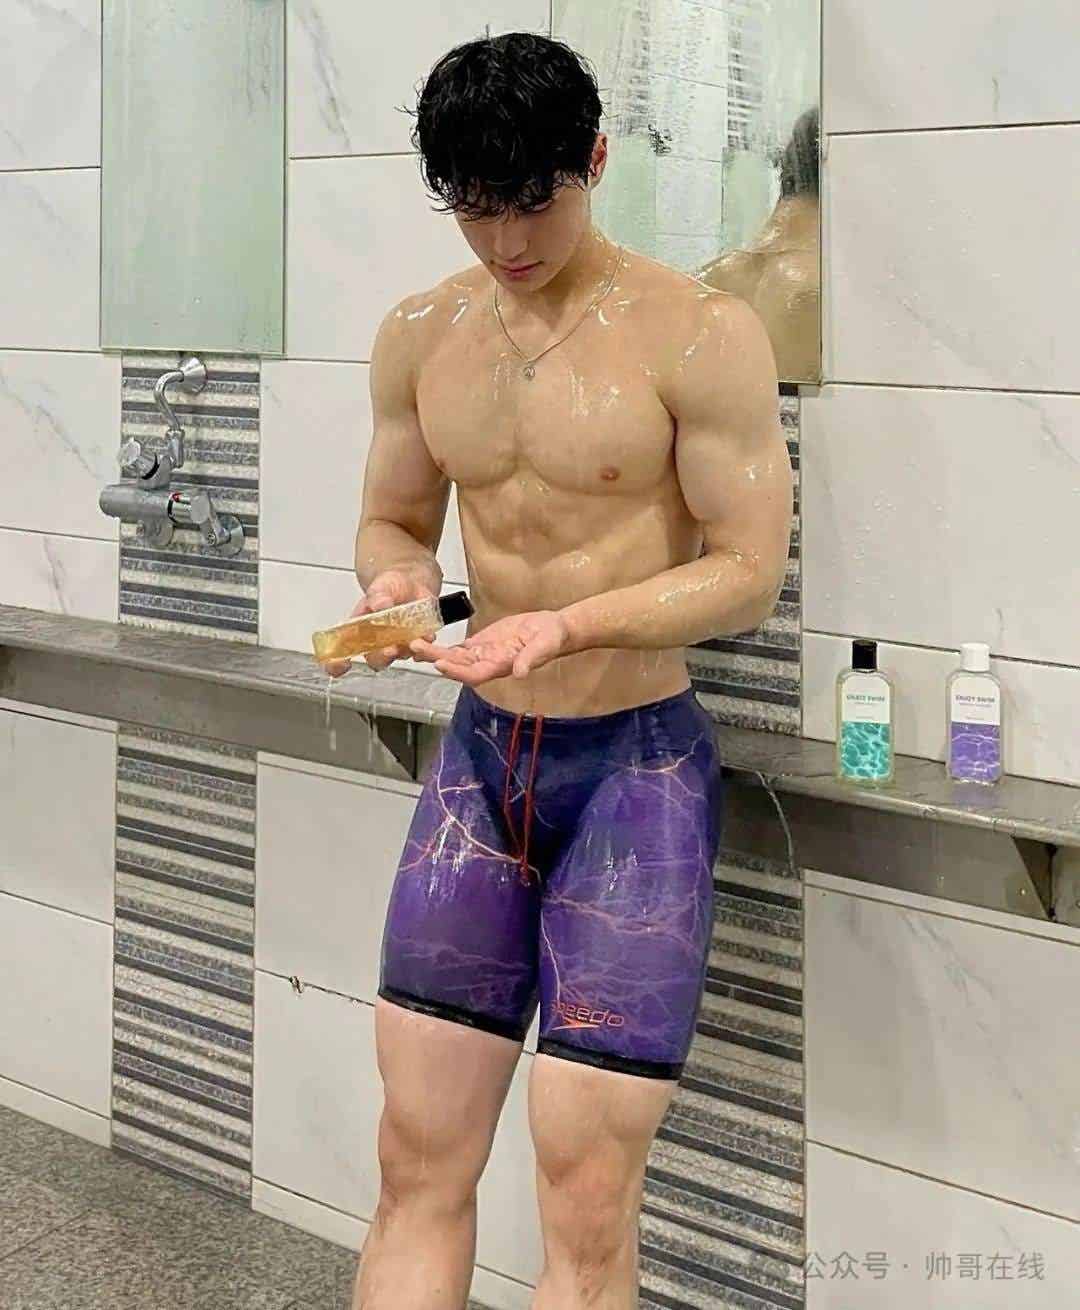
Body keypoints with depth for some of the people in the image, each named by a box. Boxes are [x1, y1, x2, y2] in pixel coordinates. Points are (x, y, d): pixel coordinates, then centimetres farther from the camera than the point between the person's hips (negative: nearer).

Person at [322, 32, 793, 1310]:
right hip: (480, 759, 5)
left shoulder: (699, 334, -11)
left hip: (638, 770, -5)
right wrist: (396, 584, -9)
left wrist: (568, 627, -25)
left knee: (588, 1203, -4)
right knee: (418, 1162, 6)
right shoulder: (419, 334, 5)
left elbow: (749, 572, -11)